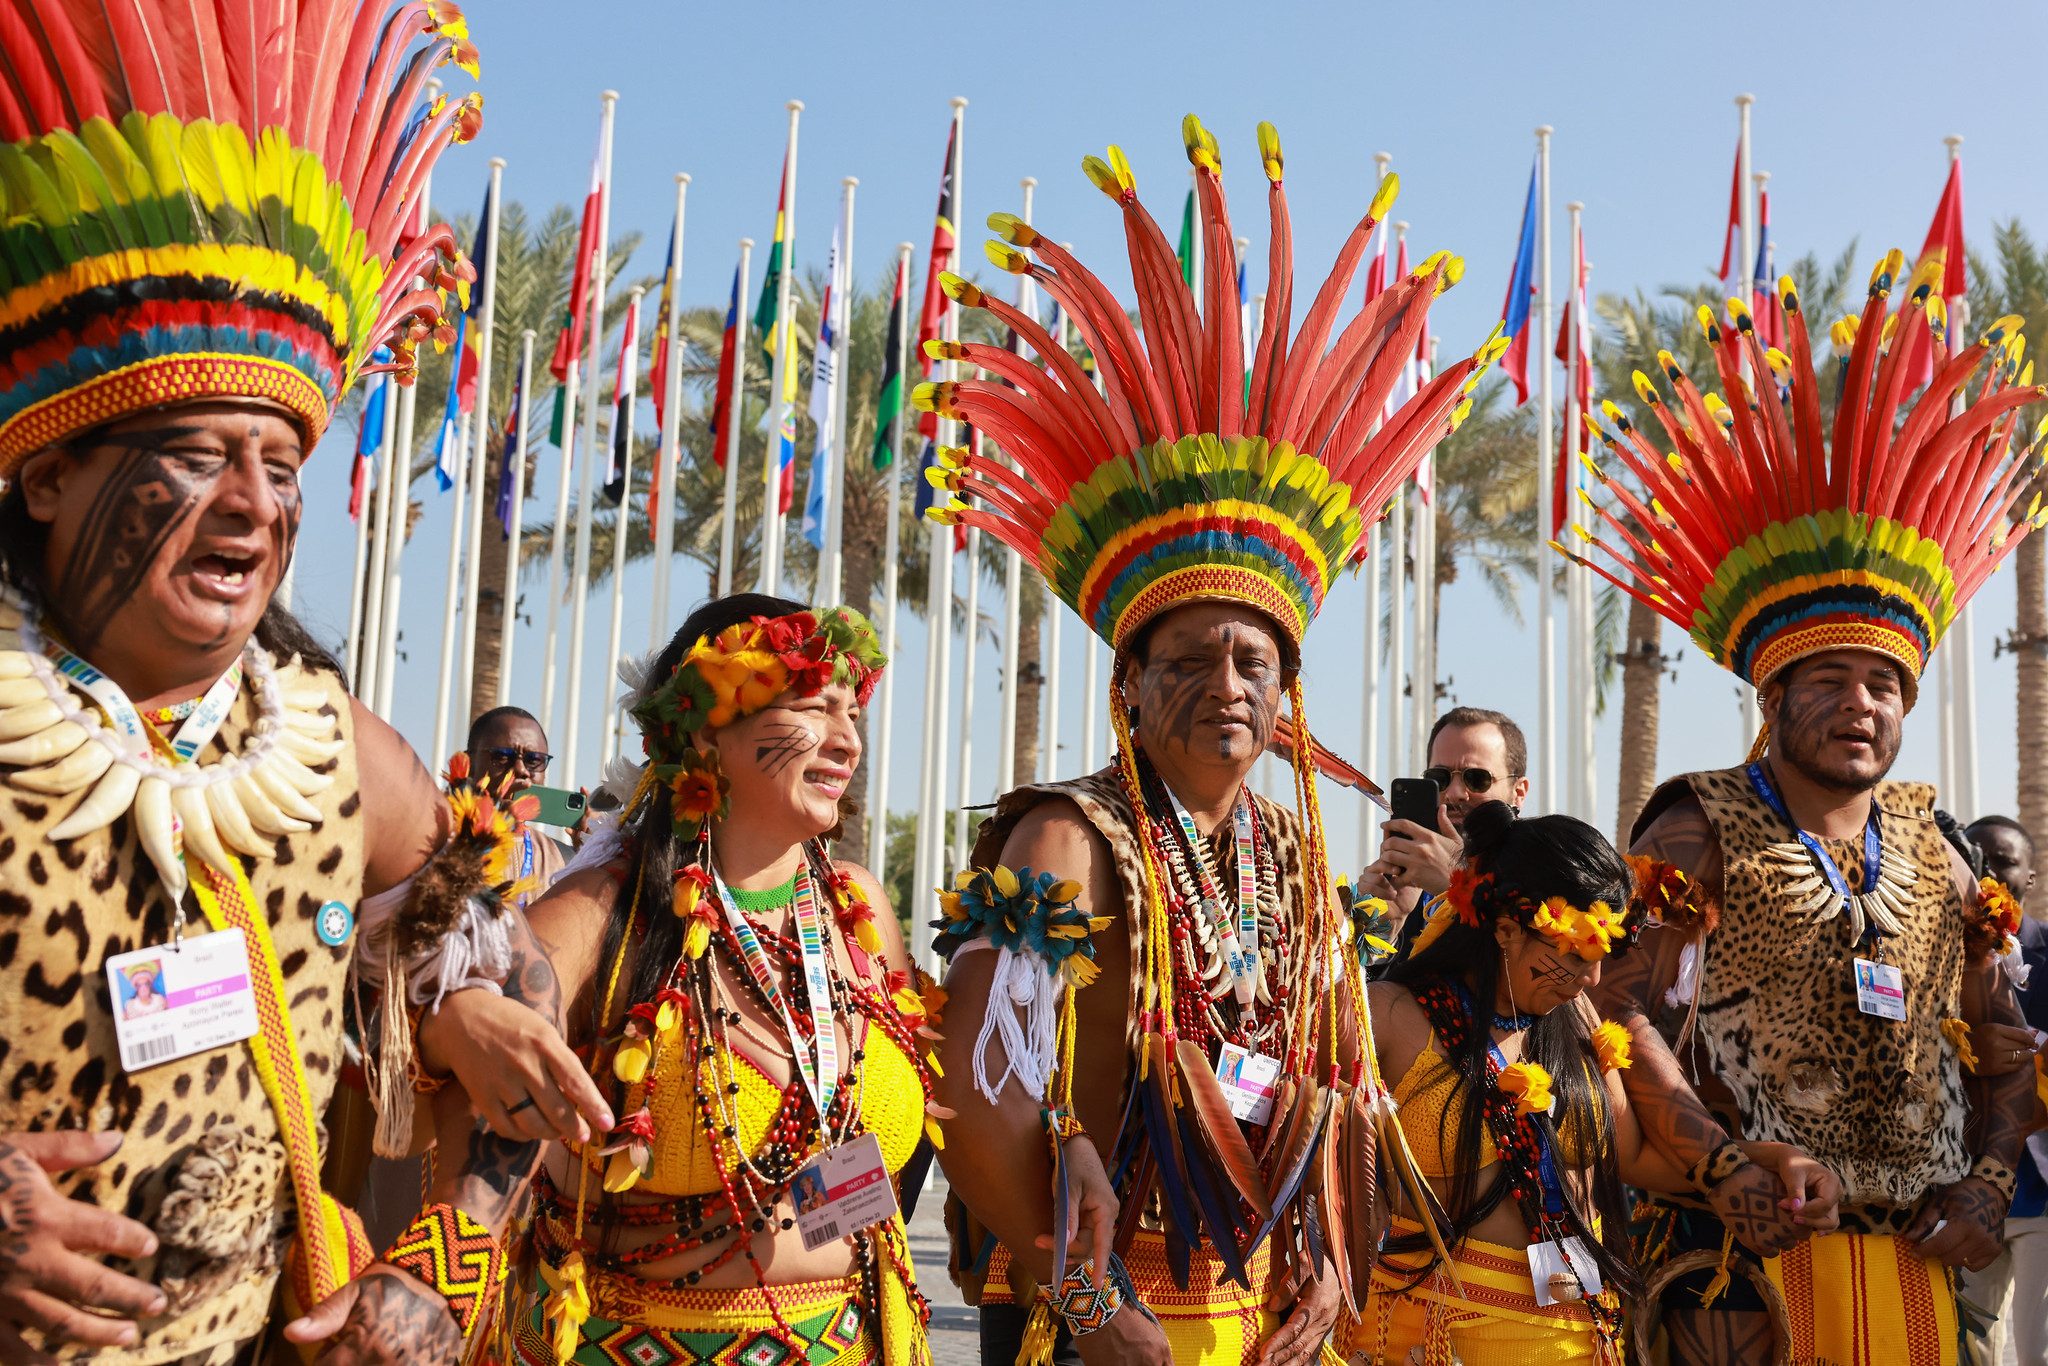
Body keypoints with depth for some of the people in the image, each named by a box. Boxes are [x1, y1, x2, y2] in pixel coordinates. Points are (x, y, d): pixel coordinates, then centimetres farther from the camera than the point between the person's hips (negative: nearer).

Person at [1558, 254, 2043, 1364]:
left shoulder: (1935, 860, 13)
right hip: (1753, 1256, -5)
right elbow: (1617, 1010, -14)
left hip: (1920, 1262, 5)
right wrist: (1725, 1164, -19)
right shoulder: (1701, 836, -5)